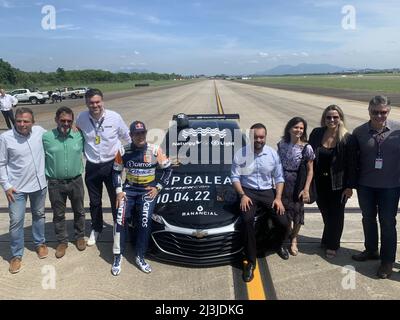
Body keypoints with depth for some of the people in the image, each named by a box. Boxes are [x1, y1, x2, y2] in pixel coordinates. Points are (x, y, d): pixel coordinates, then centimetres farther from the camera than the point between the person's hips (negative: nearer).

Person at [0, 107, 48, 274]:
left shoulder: (40, 131, -6)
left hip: (39, 184, 3)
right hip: (17, 188, -3)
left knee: (39, 215, 19)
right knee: (16, 221, 2)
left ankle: (40, 243, 40)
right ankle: (16, 255, 19)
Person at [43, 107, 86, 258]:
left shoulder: (79, 136, -5)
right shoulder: (46, 137, -10)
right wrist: (45, 175, -1)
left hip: (76, 181, 1)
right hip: (55, 183, -1)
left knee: (79, 211, 17)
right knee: (58, 214, 14)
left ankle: (80, 236, 39)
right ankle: (62, 241, 32)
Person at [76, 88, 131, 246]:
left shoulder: (115, 117, -12)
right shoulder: (81, 118, -8)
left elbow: (128, 138, 2)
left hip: (112, 165, -2)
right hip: (92, 166, 2)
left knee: (116, 199, 9)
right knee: (94, 201, 17)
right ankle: (96, 229, 38)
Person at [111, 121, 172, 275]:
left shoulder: (155, 150, -7)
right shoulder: (123, 151, -4)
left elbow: (168, 169, 2)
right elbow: (116, 172, 6)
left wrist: (158, 187, -3)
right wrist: (119, 191, -4)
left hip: (148, 190, -1)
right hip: (129, 189, 1)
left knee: (145, 221, -11)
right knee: (120, 219, -10)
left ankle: (140, 257, 5)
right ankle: (118, 256, 5)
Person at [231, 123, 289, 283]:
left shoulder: (273, 154, 2)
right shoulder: (241, 154, -5)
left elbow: (279, 178, 5)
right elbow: (235, 177, -3)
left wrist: (278, 198, -6)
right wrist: (243, 195, -16)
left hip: (268, 192, 3)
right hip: (248, 191, -2)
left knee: (283, 223, -12)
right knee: (247, 220, -31)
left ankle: (279, 245, 27)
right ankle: (251, 262, -18)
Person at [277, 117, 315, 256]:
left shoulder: (306, 148, -8)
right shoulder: (282, 144, 1)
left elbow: (310, 170, -6)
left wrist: (306, 189, -12)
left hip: (297, 184, -2)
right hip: (283, 182, 2)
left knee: (297, 211, 6)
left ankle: (294, 240, 25)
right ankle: (285, 235, 28)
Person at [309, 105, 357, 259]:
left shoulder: (348, 139, -10)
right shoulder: (316, 134, -2)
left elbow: (352, 164, -8)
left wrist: (350, 186, -9)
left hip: (338, 184, -2)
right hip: (320, 183, 2)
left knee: (336, 215, 9)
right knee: (326, 214, 12)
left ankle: (331, 245, 25)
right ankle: (328, 242, 32)